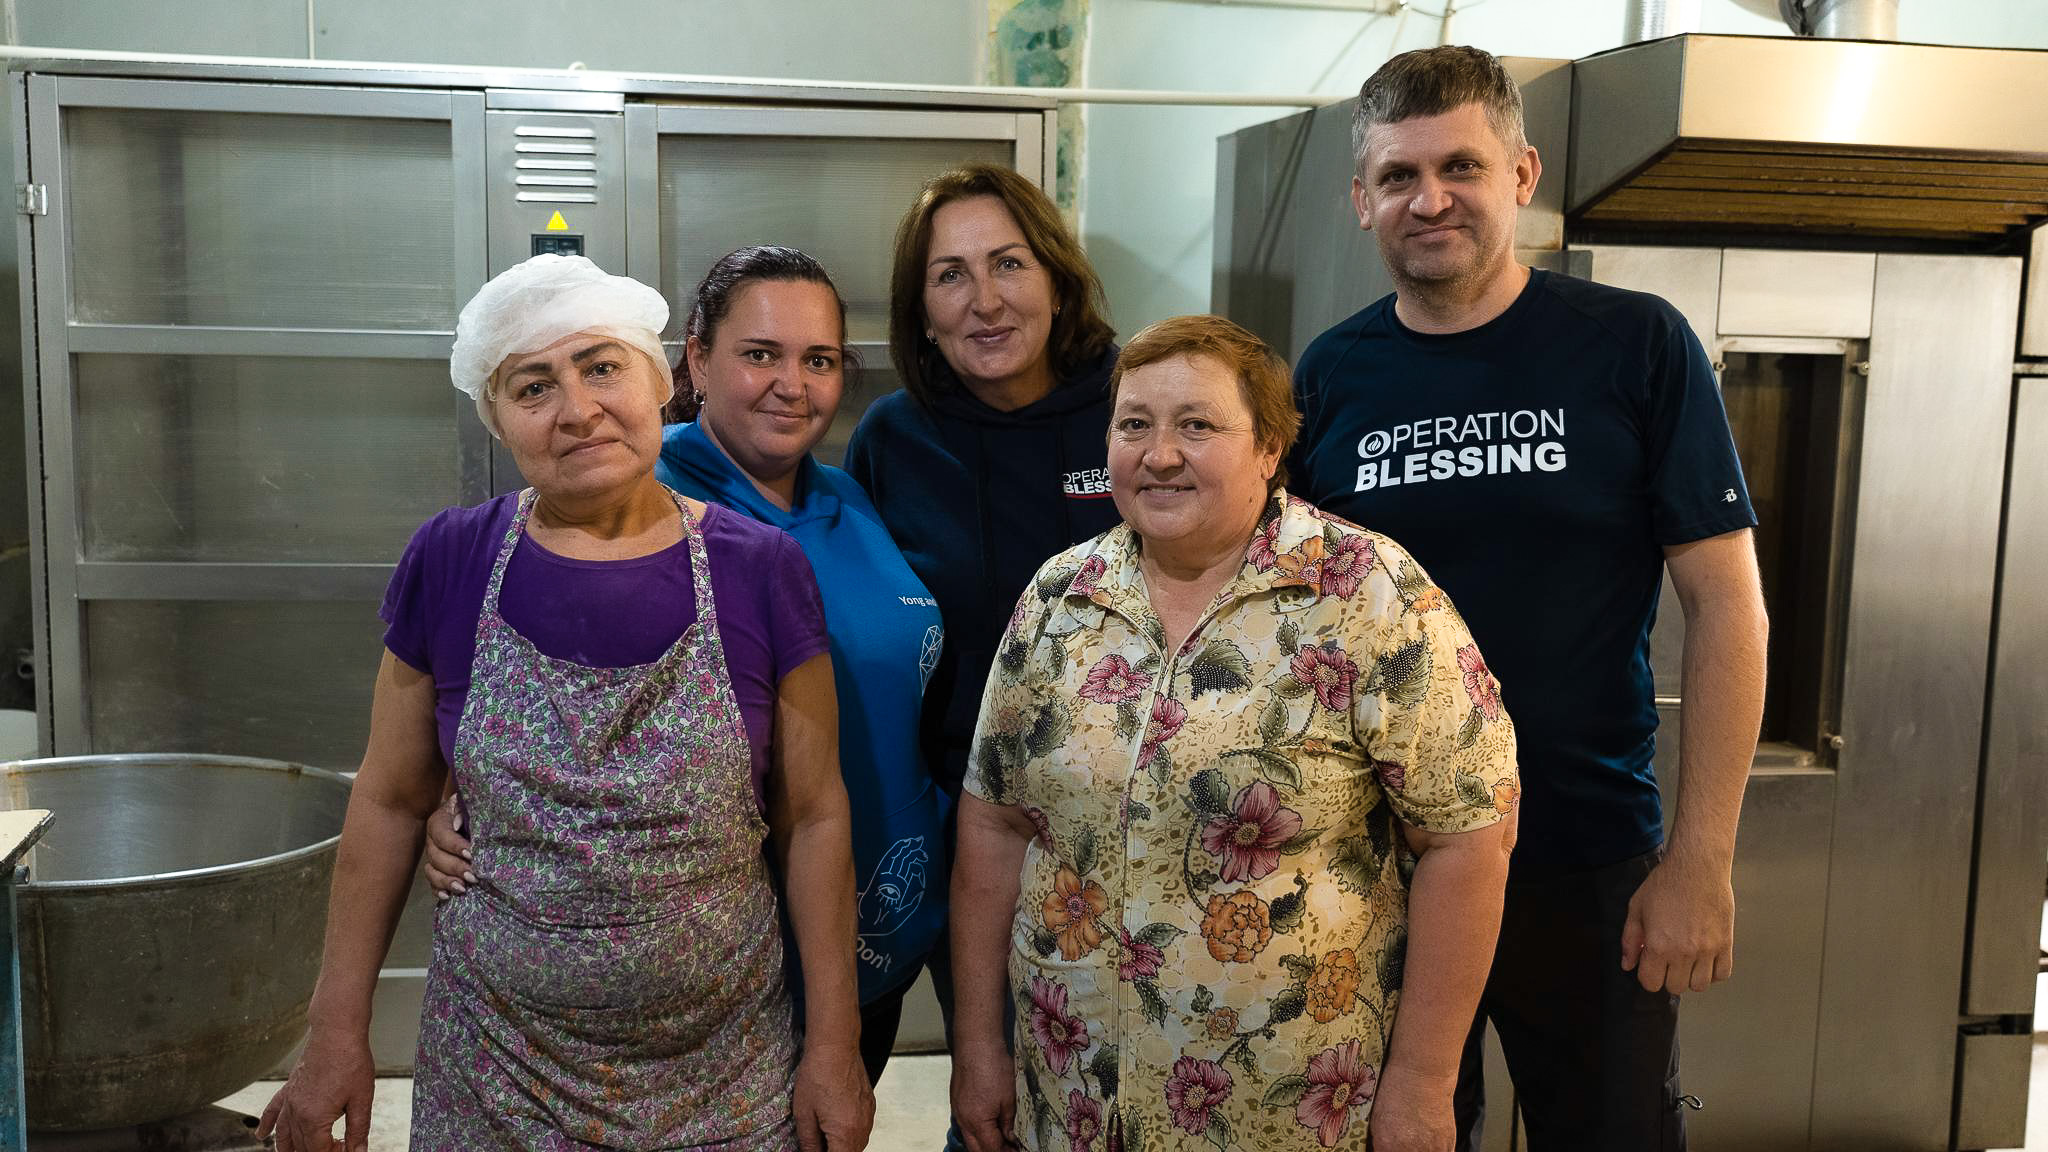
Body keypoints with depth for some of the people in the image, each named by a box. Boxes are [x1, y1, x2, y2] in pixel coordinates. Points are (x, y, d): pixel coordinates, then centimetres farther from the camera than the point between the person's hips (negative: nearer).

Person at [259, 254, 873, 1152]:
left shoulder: (761, 573, -8)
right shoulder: (449, 565, -5)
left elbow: (814, 818, -3)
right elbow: (390, 803, 3)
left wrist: (834, 1045, -2)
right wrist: (337, 1032, 4)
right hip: (494, 1069, 1)